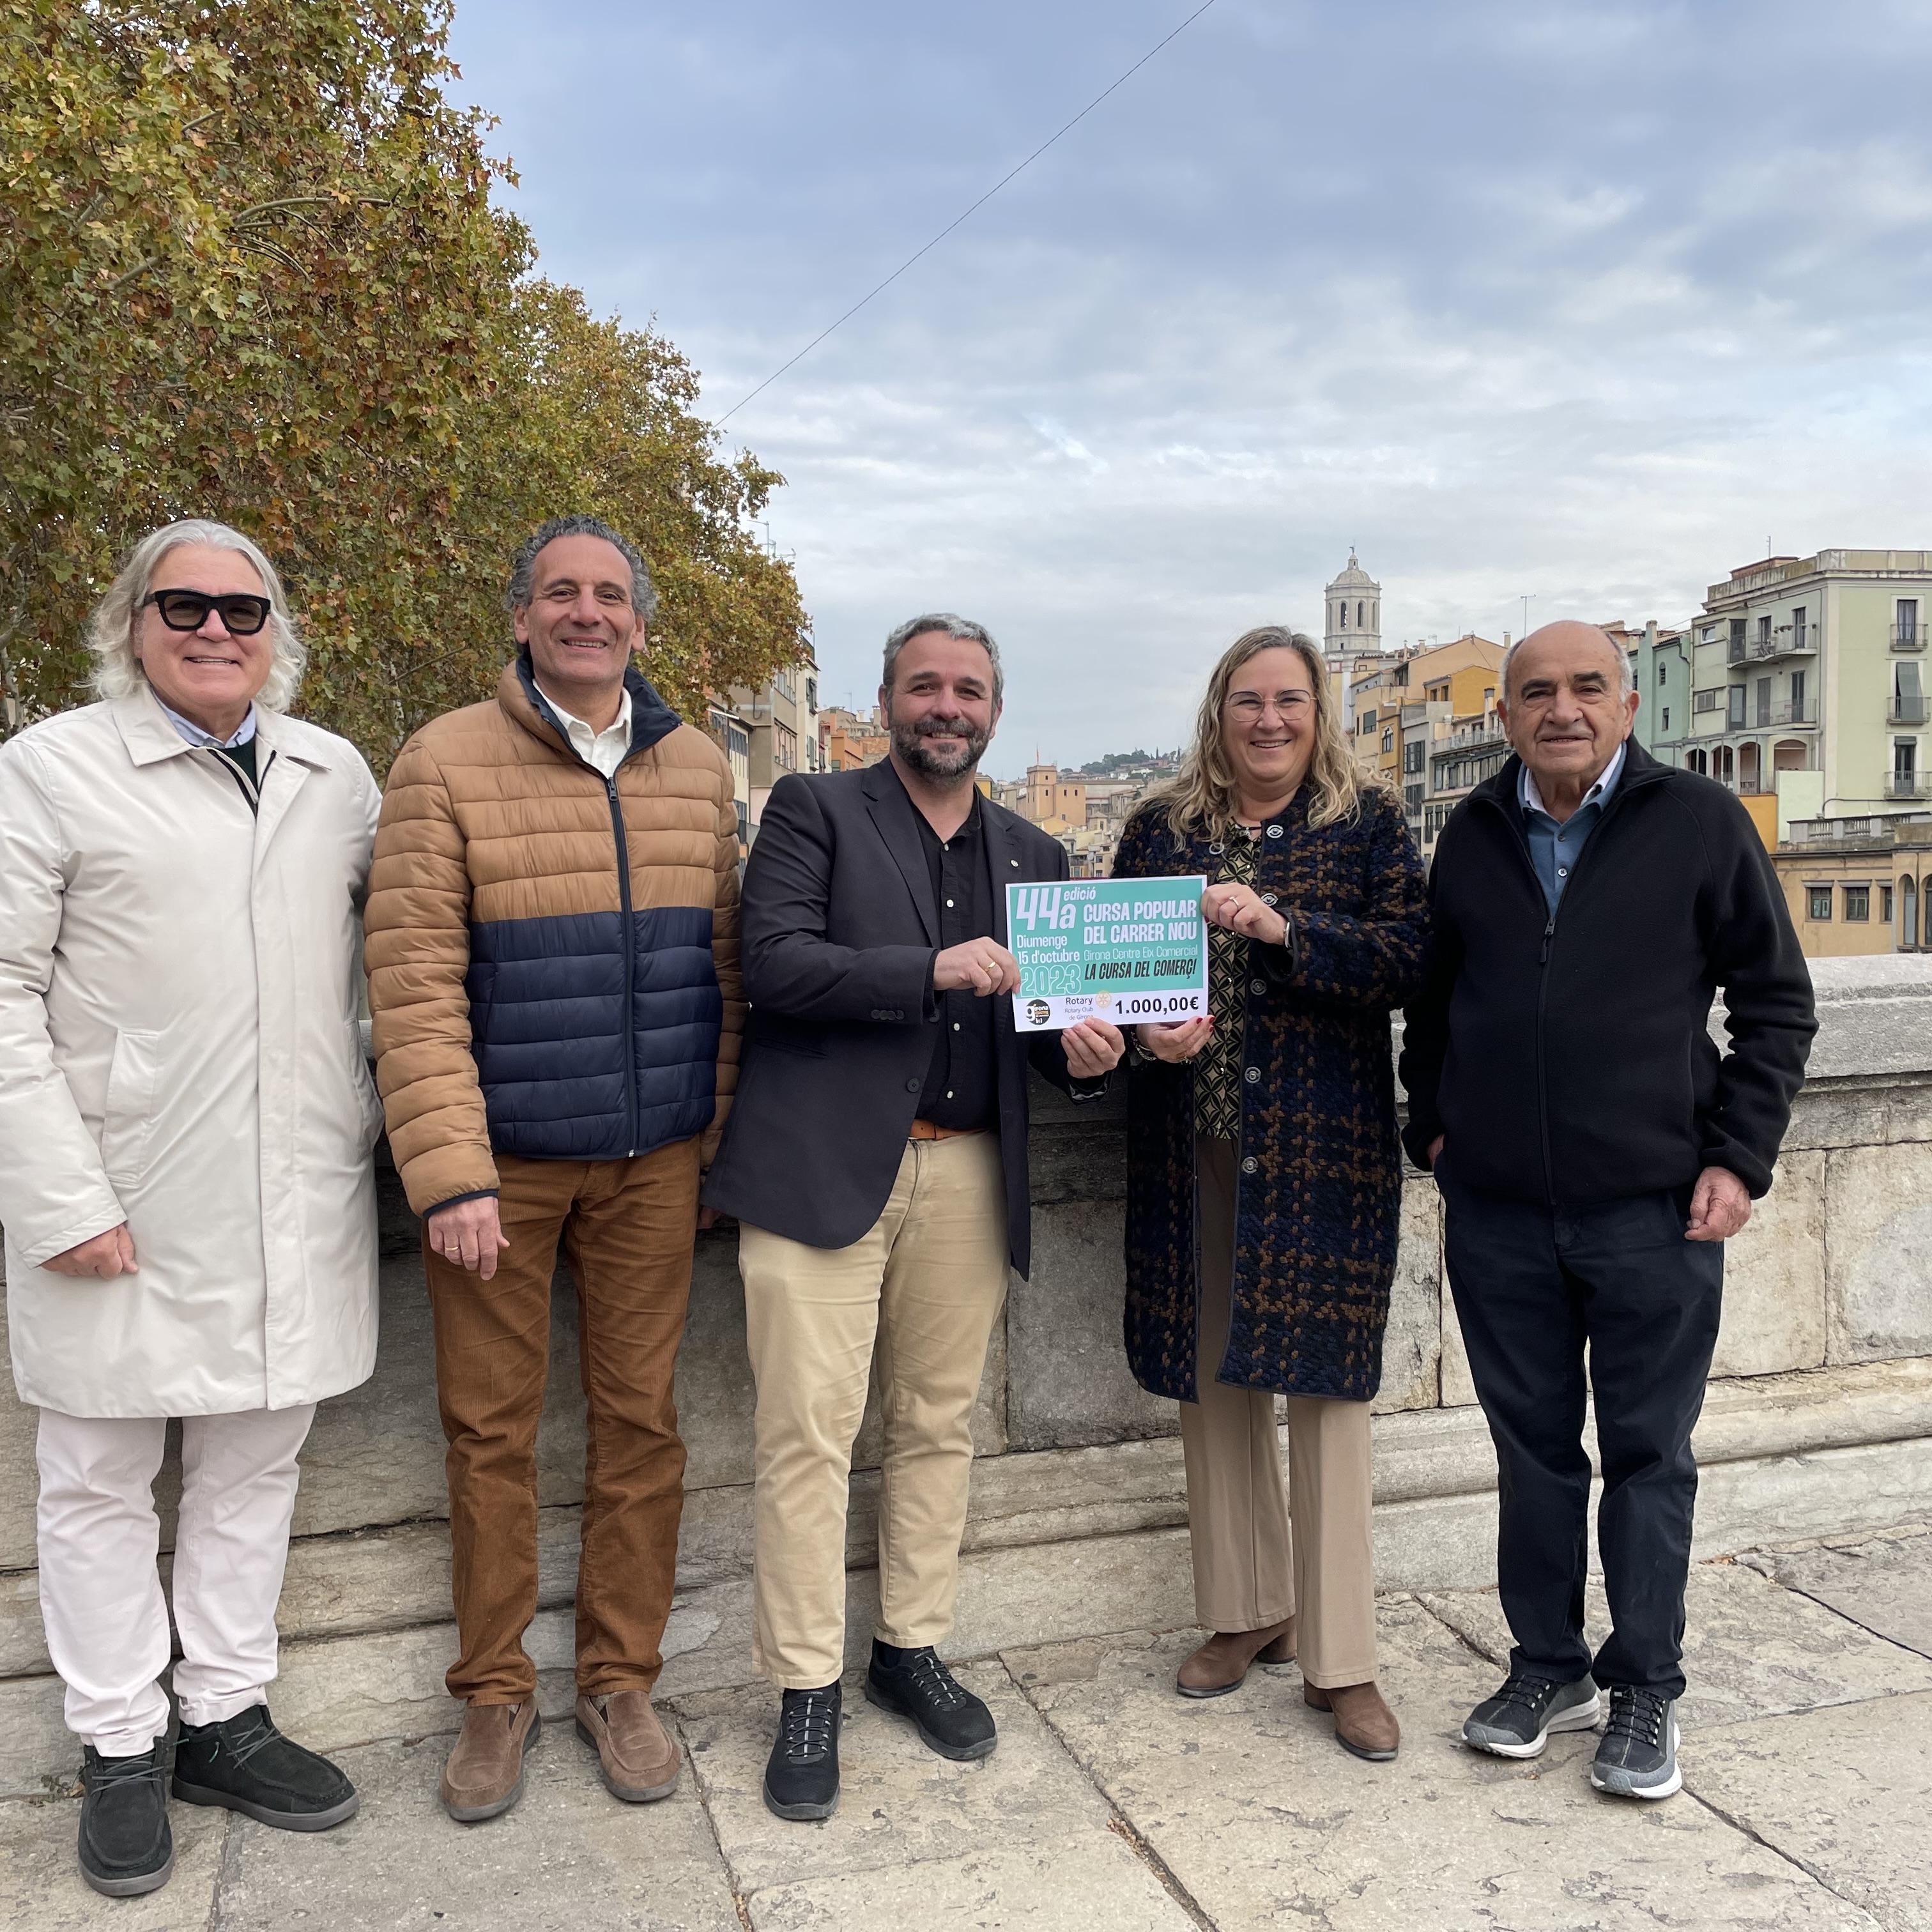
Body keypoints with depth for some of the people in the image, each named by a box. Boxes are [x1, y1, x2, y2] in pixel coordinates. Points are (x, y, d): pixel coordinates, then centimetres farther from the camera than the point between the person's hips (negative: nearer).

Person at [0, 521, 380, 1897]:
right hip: (121, 1203, -4)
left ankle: (227, 1717, 30)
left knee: (258, 1461, 14)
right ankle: (122, 1749, 26)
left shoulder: (334, 772, 9)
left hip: (296, 1198, 4)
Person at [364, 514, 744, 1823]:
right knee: (492, 1429, 8)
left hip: (651, 1160, 3)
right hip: (502, 1155, -3)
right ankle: (495, 1695, 26)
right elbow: (413, 981, -10)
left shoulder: (699, 768, 7)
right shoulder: (448, 761, -5)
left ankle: (621, 1682, 27)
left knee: (640, 1420, 10)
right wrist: (450, 1174, -15)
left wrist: (713, 1132, 6)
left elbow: (723, 962, 11)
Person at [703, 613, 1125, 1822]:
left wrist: (1085, 1055, -6)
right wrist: (930, 970, -21)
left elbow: (1045, 1024, 17)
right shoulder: (815, 812, 3)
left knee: (941, 1426, 12)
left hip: (967, 1175, 4)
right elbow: (774, 962, -10)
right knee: (809, 1434, -2)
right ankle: (808, 1689, 13)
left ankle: (913, 1647, 29)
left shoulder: (1035, 856, 17)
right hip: (825, 1166, -4)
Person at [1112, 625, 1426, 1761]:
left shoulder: (1369, 823, 2)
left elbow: (1407, 960, -9)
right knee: (1211, 1380, 11)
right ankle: (1249, 1612, 29)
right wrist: (1146, 1031, -9)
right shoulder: (1162, 828, 9)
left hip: (1325, 1149, -3)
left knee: (1326, 1386, 0)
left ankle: (1341, 1659, 13)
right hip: (1192, 1146, 3)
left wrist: (1284, 928, -21)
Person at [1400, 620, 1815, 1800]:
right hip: (1497, 1212, 3)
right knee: (1533, 1446, 13)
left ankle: (1646, 1690, 24)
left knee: (1649, 1454, 8)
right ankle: (1549, 1668, 29)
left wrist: (1739, 1156, -6)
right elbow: (1433, 998, 18)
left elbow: (1777, 1001, 0)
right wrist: (1434, 1124, 9)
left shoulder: (1701, 823, -2)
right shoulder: (1473, 836, 8)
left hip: (1653, 1209, -3)